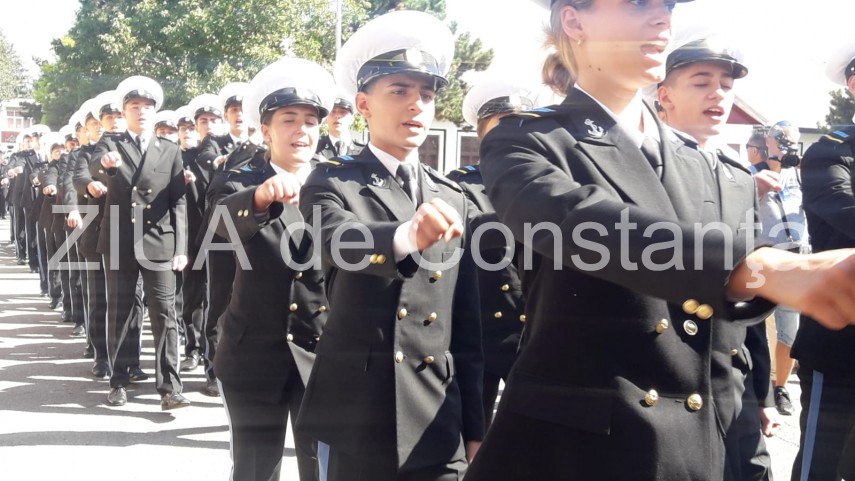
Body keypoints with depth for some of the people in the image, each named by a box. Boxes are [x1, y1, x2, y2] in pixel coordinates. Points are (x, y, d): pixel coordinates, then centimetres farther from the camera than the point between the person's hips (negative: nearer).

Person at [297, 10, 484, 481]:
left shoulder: (454, 201, 10)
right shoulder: (331, 183, -2)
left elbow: (468, 327, 11)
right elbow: (339, 242, -26)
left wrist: (474, 428, 9)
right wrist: (405, 235, -47)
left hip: (440, 424, 4)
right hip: (356, 422, -3)